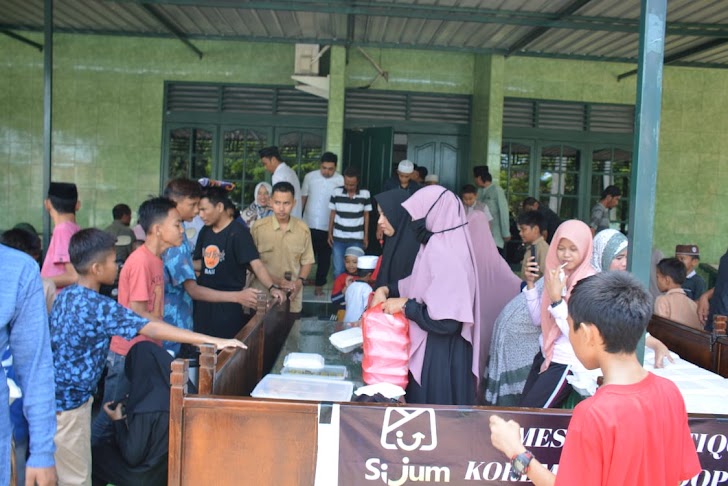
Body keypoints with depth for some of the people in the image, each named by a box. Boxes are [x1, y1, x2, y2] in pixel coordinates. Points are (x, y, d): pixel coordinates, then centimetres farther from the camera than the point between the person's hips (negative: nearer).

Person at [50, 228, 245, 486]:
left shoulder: (67, 295, 2)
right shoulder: (98, 307, -23)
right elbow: (152, 328, -28)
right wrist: (213, 341, -30)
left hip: (55, 395, 9)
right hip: (68, 403, -9)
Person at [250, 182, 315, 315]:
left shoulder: (303, 229, 0)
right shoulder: (258, 228, -5)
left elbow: (307, 261, 10)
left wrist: (299, 282, -8)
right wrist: (275, 280, -13)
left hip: (292, 298, 2)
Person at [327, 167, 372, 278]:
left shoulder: (365, 194, -6)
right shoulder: (336, 192, -5)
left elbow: (366, 215, 4)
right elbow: (332, 213, 5)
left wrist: (366, 236, 6)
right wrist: (330, 233, 6)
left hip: (357, 239, -1)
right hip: (338, 238, 1)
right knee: (338, 270, 5)